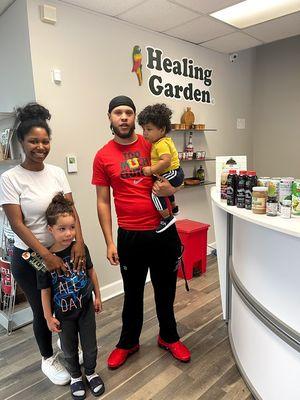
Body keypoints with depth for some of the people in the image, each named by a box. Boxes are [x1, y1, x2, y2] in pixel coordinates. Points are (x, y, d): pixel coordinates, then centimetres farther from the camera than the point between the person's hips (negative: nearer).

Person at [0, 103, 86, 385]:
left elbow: (71, 211, -4)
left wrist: (79, 241, -20)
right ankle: (48, 359, 40)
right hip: (29, 257, -3)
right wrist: (46, 256, -24)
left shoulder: (57, 173, 0)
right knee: (42, 310, 12)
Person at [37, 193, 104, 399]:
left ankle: (91, 372, 46)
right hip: (64, 313, -1)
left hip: (86, 307, 2)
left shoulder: (80, 248, -14)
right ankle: (75, 376, 47)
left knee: (90, 345, 17)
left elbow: (91, 272, 0)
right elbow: (45, 290, -11)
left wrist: (97, 296, 6)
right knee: (70, 349, 20)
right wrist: (49, 317, -4)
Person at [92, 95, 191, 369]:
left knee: (166, 289, 18)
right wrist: (110, 242, -4)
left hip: (164, 231, 1)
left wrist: (170, 189, -13)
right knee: (132, 293, 17)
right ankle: (128, 342, 41)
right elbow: (103, 202, 0)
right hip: (130, 236, -1)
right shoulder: (103, 156, -2)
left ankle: (169, 337, 43)